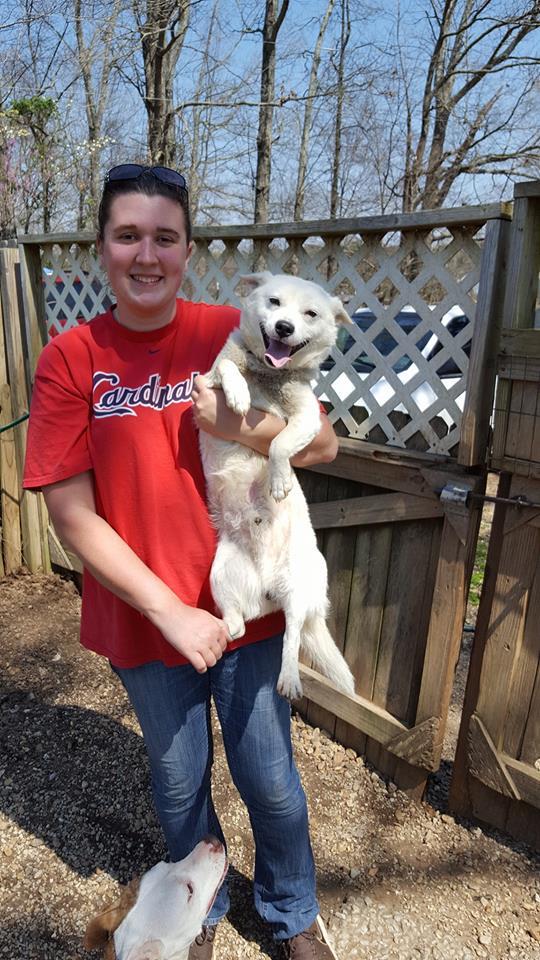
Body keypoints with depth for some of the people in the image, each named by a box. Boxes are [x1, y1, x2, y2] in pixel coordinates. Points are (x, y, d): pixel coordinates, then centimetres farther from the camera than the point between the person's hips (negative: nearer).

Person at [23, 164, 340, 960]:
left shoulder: (235, 333, -6)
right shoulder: (70, 359, -8)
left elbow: (324, 446, -6)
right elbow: (72, 514, -11)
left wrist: (246, 429, -27)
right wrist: (170, 611, -15)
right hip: (145, 621, 0)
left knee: (272, 787, 16)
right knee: (179, 787, 22)